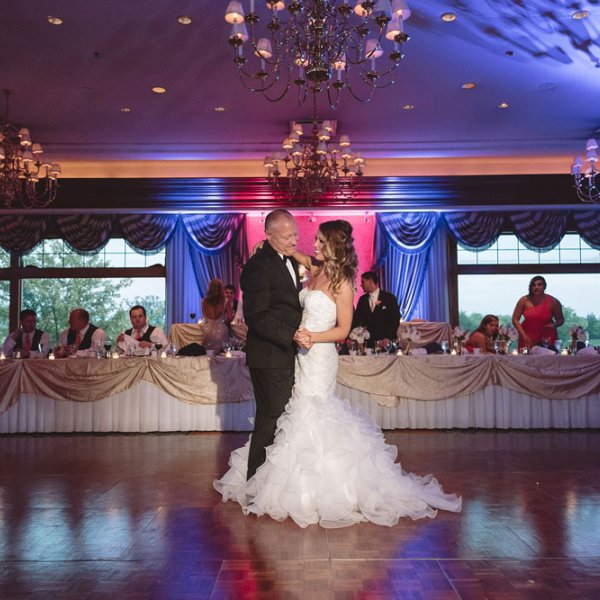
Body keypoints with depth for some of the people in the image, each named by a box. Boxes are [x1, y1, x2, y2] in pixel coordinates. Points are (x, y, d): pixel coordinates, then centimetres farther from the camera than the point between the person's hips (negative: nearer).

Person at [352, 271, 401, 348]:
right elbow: (356, 319, 6)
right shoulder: (362, 299, 10)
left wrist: (388, 338, -16)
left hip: (386, 343, -3)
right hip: (368, 342, 3)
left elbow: (395, 320, -5)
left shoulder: (389, 298, -2)